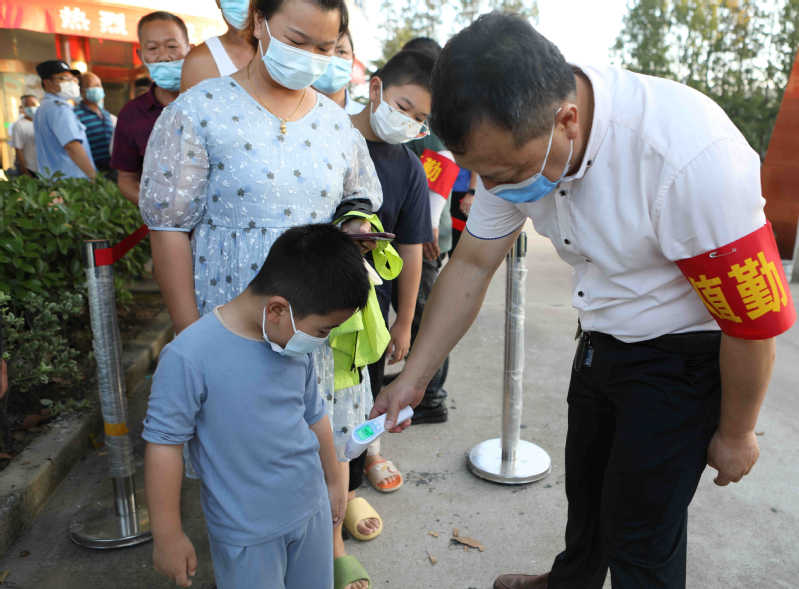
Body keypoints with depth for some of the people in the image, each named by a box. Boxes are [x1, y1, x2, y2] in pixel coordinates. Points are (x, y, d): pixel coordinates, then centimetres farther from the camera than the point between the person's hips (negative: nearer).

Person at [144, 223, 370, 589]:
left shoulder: (297, 347, -3)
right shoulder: (188, 357, -24)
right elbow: (164, 443, -17)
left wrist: (333, 483, 21)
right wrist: (168, 537, -9)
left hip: (312, 510, 6)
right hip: (247, 533, -5)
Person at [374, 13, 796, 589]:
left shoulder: (690, 155, -36)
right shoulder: (514, 142, -15)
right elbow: (472, 265, -5)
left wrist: (735, 434, -8)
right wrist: (411, 378, -5)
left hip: (684, 354, -6)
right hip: (603, 342, 6)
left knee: (641, 527, 3)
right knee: (585, 484, 23)